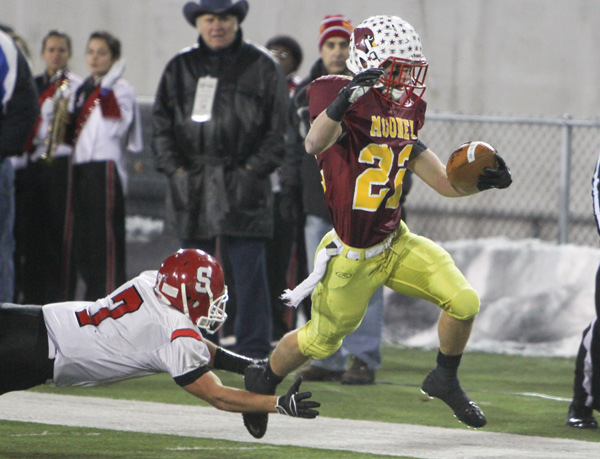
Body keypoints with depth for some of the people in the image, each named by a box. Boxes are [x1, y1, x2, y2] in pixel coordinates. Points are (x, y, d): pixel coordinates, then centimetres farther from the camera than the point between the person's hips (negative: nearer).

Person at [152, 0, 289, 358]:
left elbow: (279, 129, 3)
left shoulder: (262, 67, 5)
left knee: (248, 271, -6)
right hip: (192, 187, 3)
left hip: (242, 185, -3)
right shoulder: (180, 68, 14)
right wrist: (175, 168, 2)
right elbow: (162, 124, 15)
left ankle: (254, 351, -2)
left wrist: (252, 170, -6)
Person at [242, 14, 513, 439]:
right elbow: (315, 144, -40)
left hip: (395, 244, 5)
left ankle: (445, 380, 12)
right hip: (351, 256, -5)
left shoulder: (407, 112, 4)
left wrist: (480, 182, -10)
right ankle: (263, 379, 40)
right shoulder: (340, 95, -18)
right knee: (322, 340, 10)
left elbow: (443, 183, 9)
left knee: (464, 301, -12)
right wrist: (342, 101, -57)